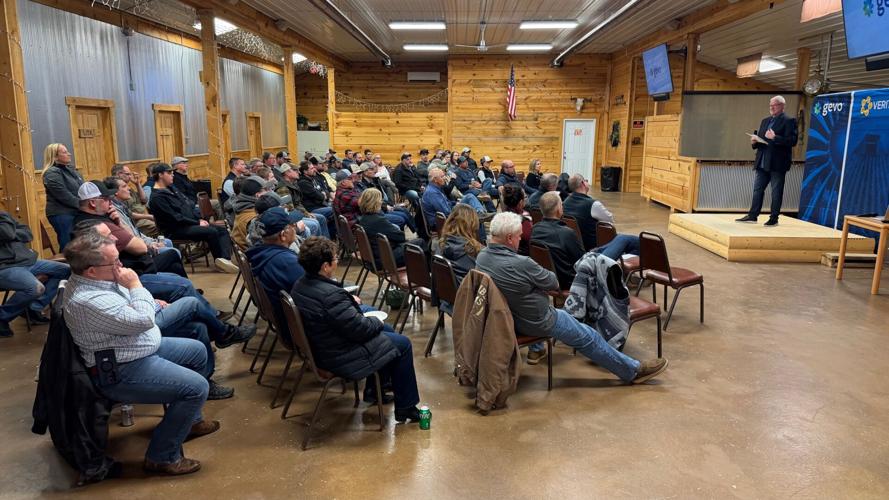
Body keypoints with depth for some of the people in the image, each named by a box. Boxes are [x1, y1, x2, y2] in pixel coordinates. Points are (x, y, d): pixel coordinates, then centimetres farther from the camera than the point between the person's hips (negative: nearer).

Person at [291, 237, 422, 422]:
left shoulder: (300, 285, -3)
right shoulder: (331, 295, -33)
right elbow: (360, 329, -25)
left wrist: (349, 300, 9)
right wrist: (377, 322, -6)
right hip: (341, 360, -10)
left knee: (387, 330, 25)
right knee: (403, 344, 3)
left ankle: (373, 390, 36)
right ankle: (405, 407, 13)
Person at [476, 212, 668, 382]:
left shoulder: (481, 256, -10)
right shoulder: (521, 264, -35)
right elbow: (553, 283, -17)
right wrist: (551, 277, 5)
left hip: (505, 317, 8)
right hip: (536, 322, -8)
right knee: (589, 338, 9)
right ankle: (633, 370, 24)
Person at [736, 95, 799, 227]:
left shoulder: (789, 121, -5)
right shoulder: (765, 121, 17)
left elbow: (792, 140, -14)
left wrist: (775, 138, -22)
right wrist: (754, 142, -1)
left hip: (777, 163, -7)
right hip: (762, 162, 7)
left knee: (776, 192, 1)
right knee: (757, 189, 8)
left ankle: (774, 218, 6)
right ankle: (752, 216, 14)